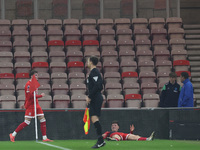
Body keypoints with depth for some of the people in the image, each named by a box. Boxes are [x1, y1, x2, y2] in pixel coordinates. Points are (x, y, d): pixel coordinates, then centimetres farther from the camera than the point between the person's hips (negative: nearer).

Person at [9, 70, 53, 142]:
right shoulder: (28, 84, -14)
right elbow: (30, 96, -22)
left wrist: (25, 104, 26)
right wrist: (41, 95, -15)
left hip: (36, 105, 9)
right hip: (30, 106, -9)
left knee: (43, 120, 2)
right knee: (27, 122, -7)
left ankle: (44, 138, 4)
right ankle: (13, 135, 3)